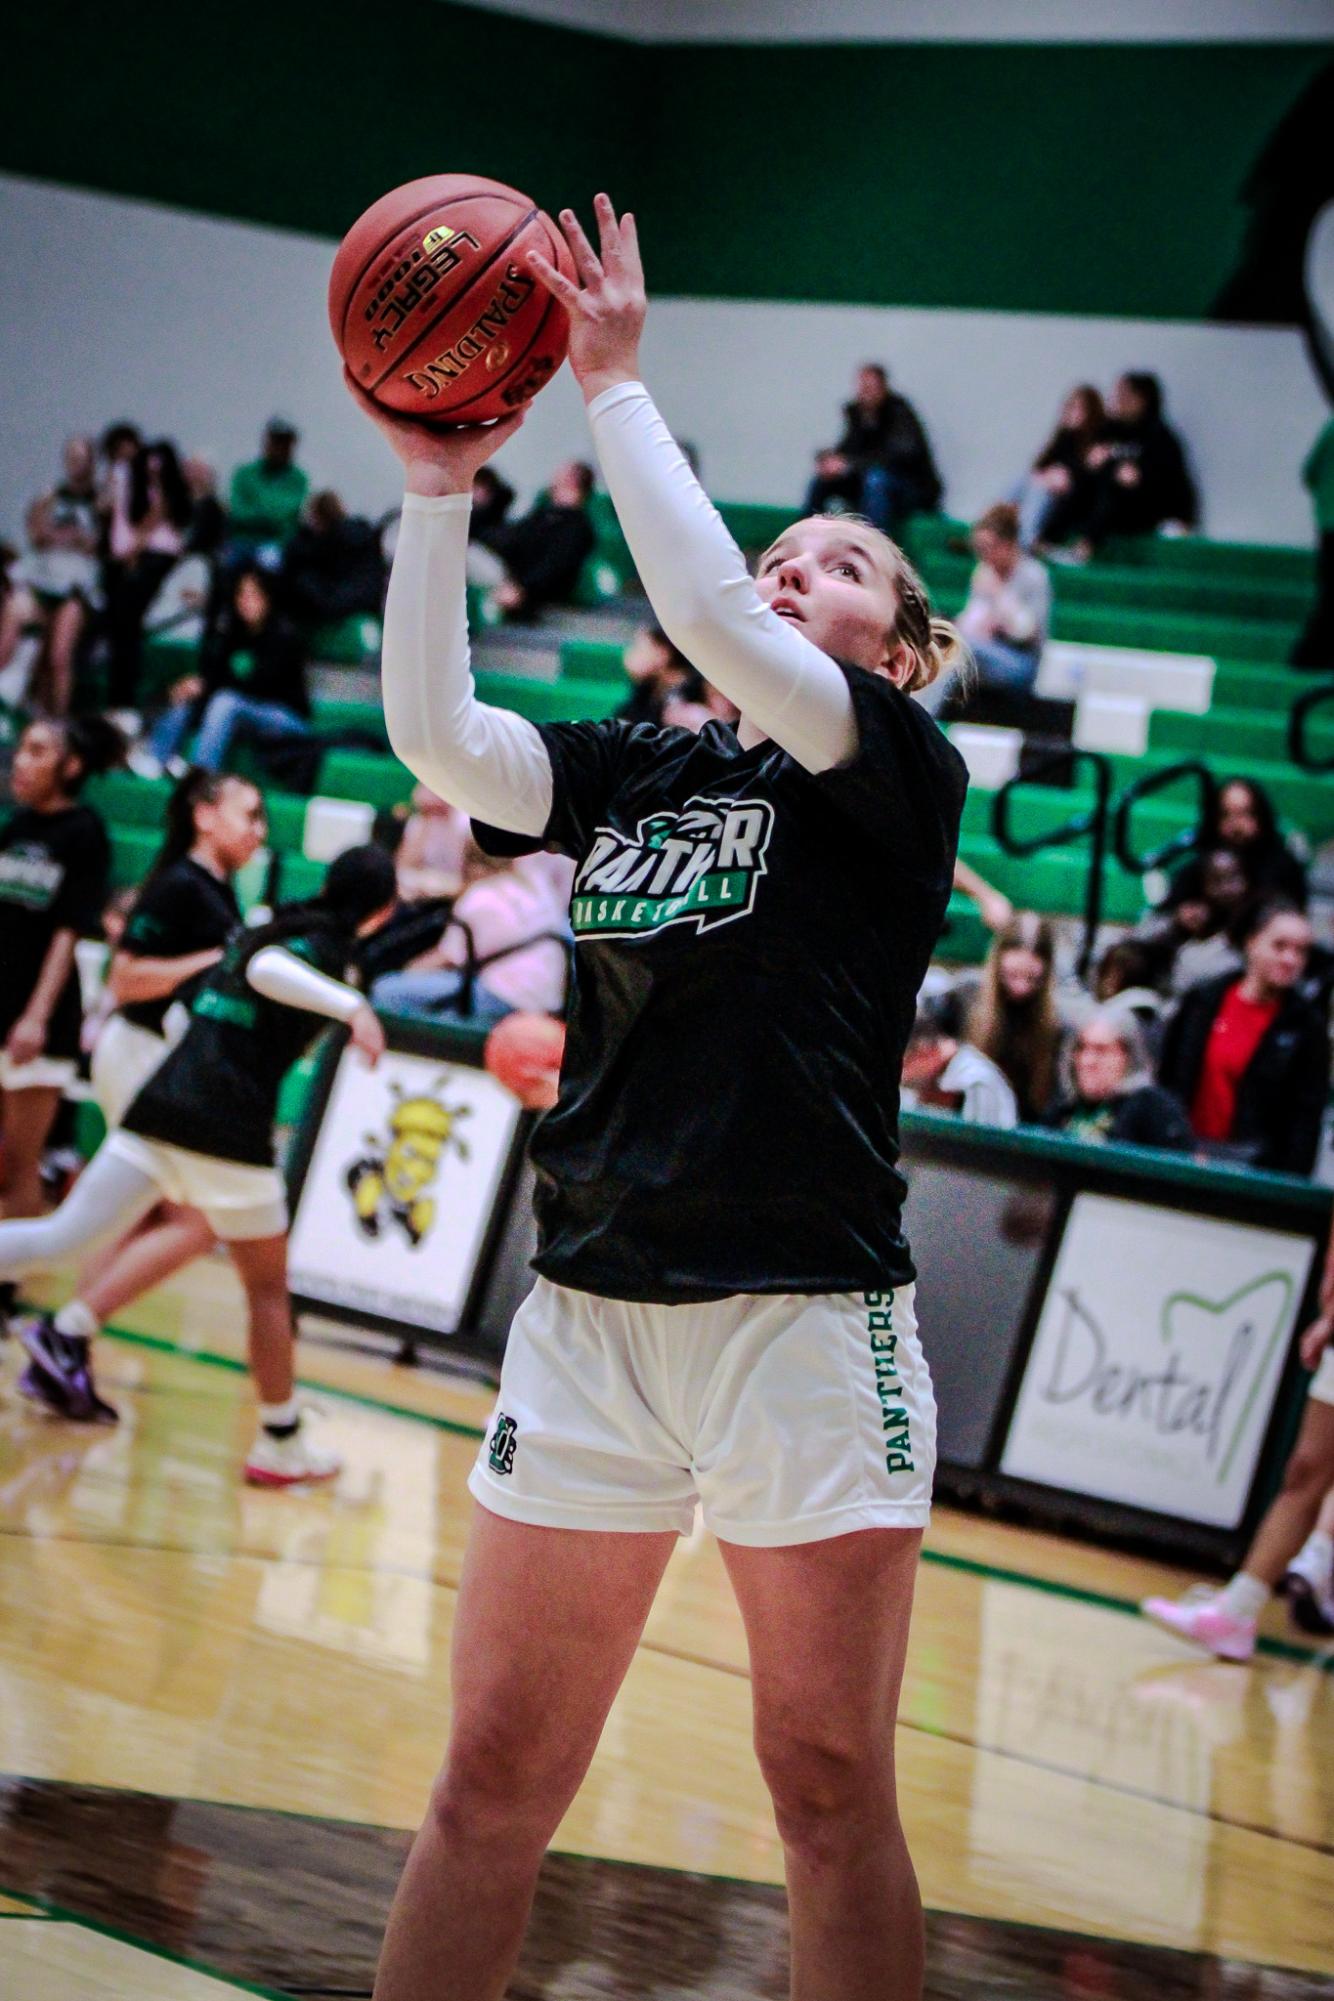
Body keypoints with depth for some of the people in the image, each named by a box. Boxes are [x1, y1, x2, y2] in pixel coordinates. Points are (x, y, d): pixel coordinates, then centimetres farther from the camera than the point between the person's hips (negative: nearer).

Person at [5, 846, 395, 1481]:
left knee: (60, 1239, 5)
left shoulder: (263, 927, 19)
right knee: (268, 1290, 8)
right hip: (228, 1129, -7)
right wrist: (352, 1006, -36)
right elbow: (267, 970, -27)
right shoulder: (327, 945, -4)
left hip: (161, 1103, 7)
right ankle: (282, 1445, 15)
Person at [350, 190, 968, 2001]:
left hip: (806, 1323, -4)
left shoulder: (905, 775, -1)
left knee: (830, 1788, 1)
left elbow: (715, 631, -16)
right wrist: (439, 487, -6)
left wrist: (618, 384, -10)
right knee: (495, 1777, 4)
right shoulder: (636, 771, 13)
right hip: (589, 1312, 4)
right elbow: (434, 733, -1)